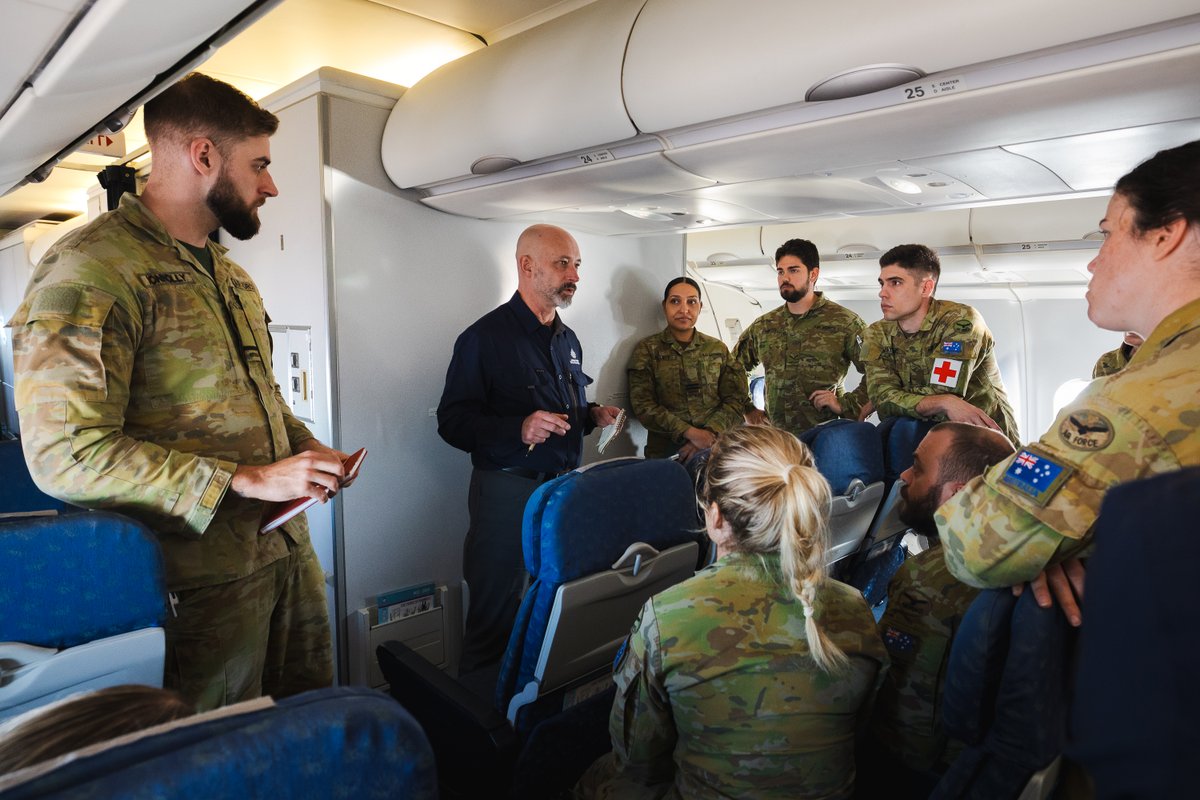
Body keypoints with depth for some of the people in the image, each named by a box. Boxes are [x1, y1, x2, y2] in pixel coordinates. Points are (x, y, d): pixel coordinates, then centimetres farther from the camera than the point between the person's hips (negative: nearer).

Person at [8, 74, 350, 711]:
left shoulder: (233, 276, 15)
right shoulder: (92, 268, -13)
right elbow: (67, 452, -20)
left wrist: (309, 452, 4)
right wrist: (249, 480, -21)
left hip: (290, 550, 8)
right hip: (206, 580, -7)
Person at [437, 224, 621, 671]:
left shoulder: (568, 339, 15)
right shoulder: (486, 336, -9)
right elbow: (452, 421, -13)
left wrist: (594, 416, 5)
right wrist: (518, 429, -27)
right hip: (507, 490, -6)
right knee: (495, 613, 5)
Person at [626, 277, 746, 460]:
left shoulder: (718, 349, 12)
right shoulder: (647, 349, 4)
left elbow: (735, 398, 6)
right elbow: (642, 404, -3)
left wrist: (709, 434, -10)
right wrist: (690, 432, -13)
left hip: (715, 449, 2)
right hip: (665, 452, -1)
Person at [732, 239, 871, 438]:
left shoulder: (844, 322, 1)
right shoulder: (762, 326, 14)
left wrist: (846, 405, -8)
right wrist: (748, 409, 15)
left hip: (825, 434, -3)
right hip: (773, 434, 3)